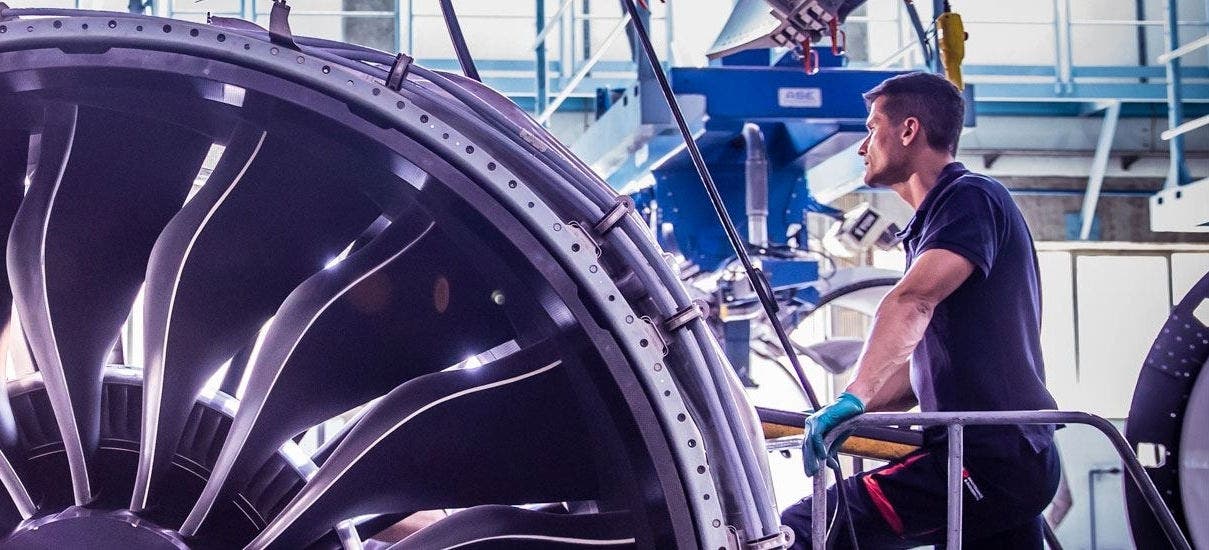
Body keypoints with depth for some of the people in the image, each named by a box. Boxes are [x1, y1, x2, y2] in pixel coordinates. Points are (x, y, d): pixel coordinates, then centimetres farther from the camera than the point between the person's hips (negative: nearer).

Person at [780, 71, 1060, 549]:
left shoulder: (971, 197, -8)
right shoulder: (928, 228, 24)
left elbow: (913, 302, -26)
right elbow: (917, 366, 24)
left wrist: (853, 398, -36)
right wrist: (844, 416, 13)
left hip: (990, 460, -10)